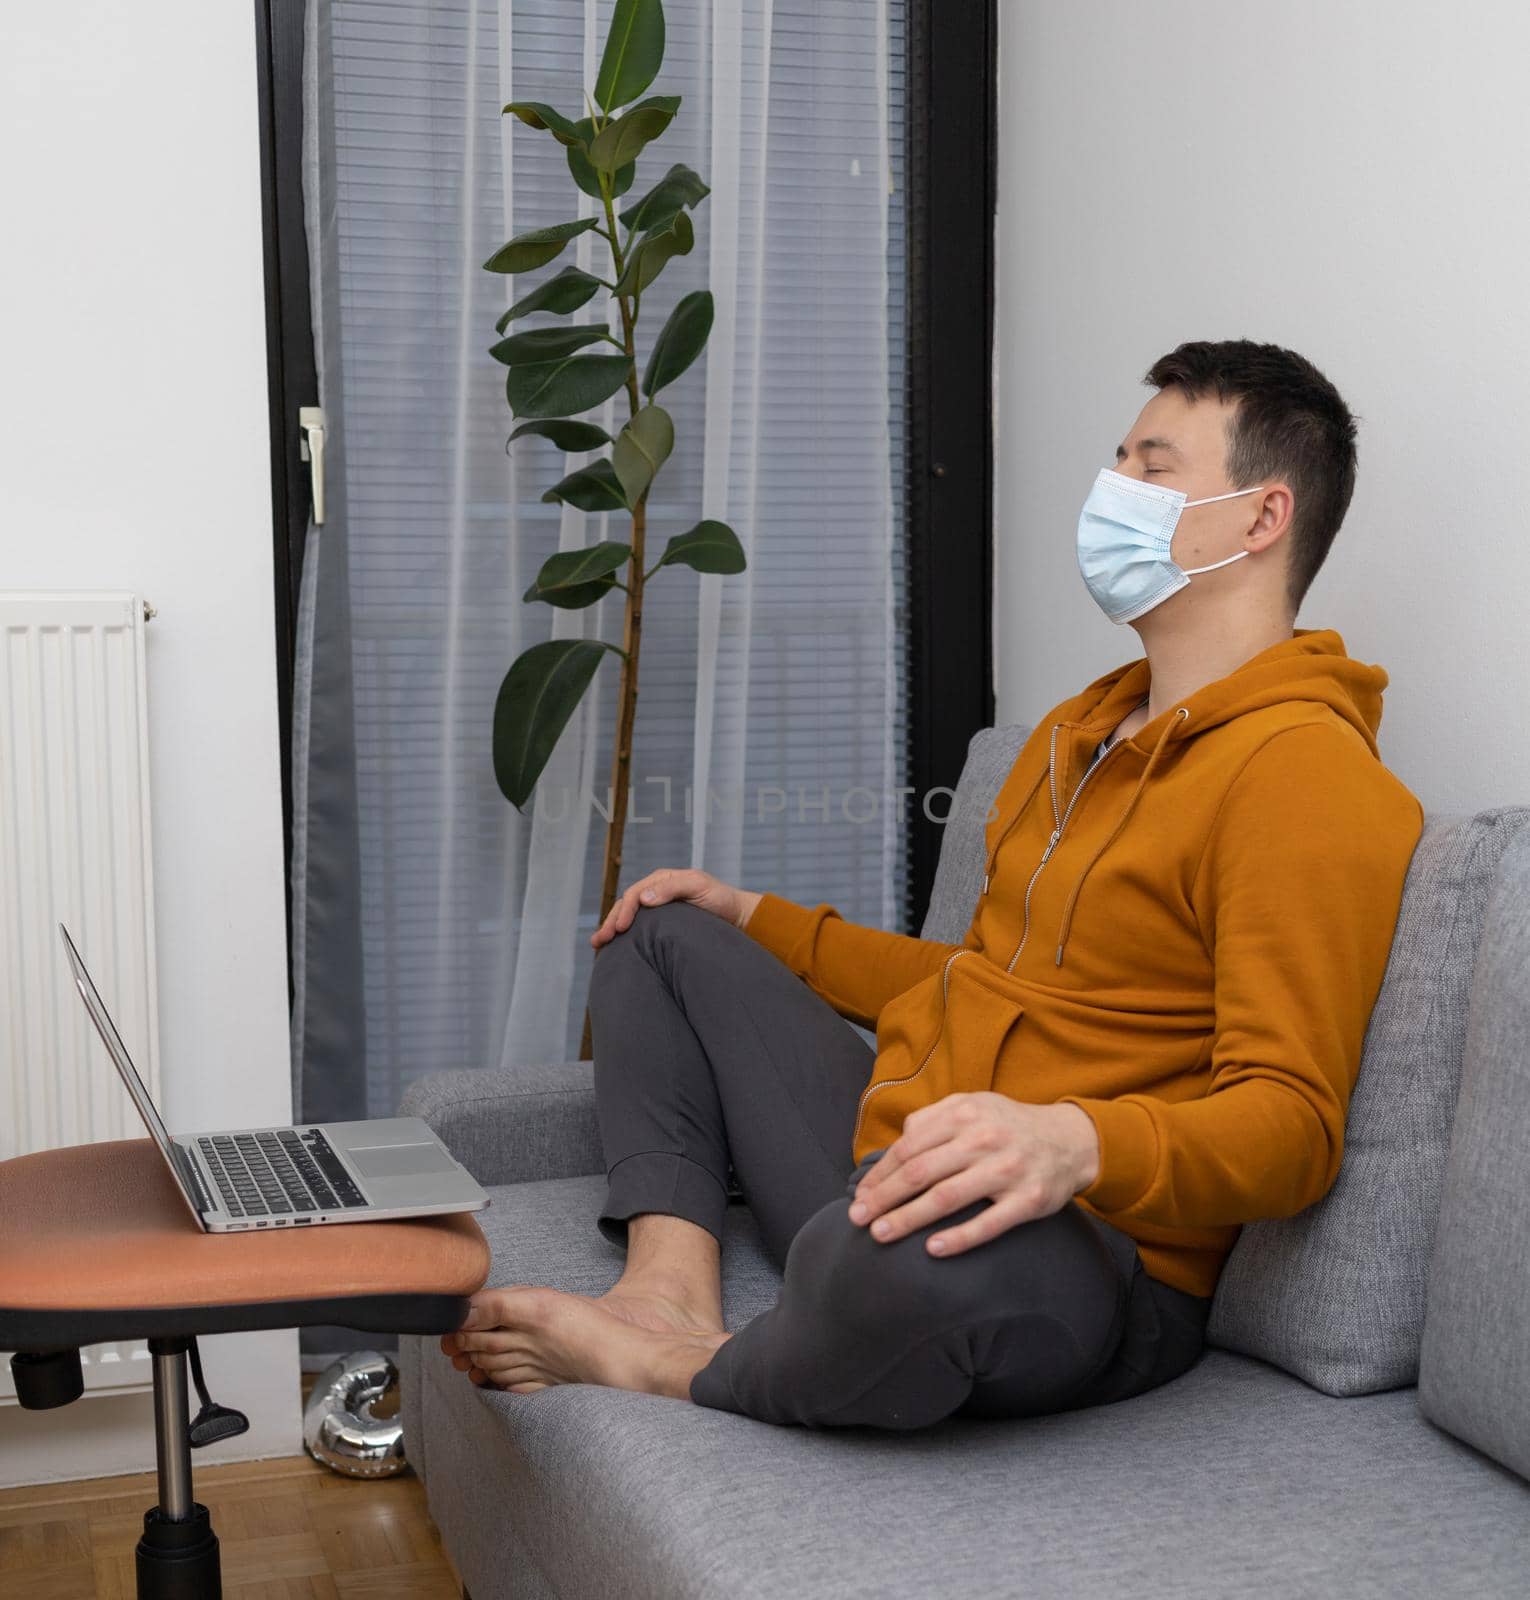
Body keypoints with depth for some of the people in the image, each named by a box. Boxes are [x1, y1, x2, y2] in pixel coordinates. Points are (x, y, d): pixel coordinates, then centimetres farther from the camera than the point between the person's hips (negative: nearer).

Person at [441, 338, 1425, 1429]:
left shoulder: (1302, 770, -13)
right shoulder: (1082, 729, 20)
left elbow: (1294, 1120, -21)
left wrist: (1079, 1140, -40)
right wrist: (754, 916, 29)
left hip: (1073, 1263, -10)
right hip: (886, 1149, 10)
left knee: (911, 1248, -45)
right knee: (664, 936, 21)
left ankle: (679, 1372, -10)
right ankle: (674, 1288, -5)